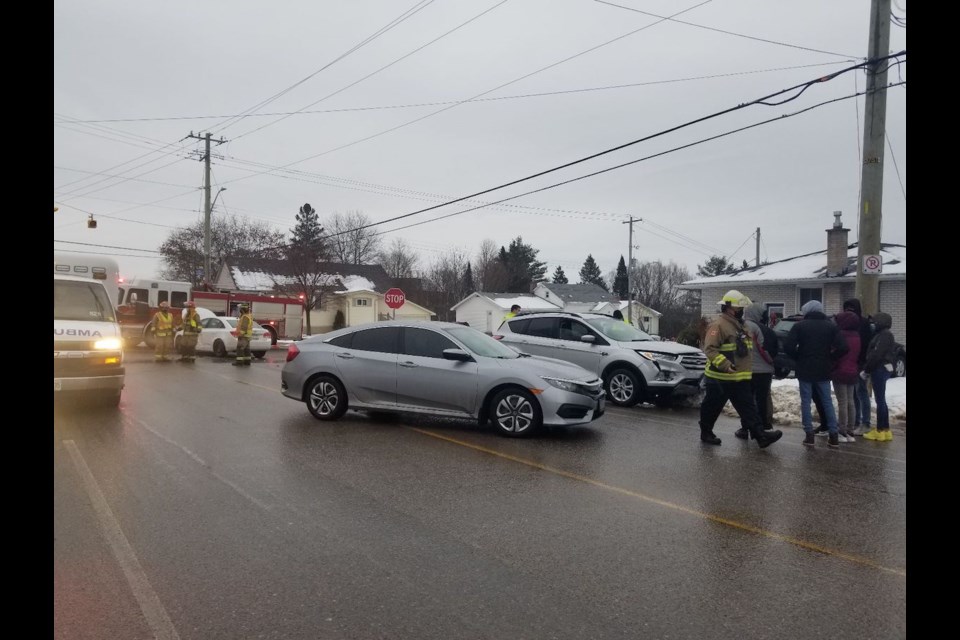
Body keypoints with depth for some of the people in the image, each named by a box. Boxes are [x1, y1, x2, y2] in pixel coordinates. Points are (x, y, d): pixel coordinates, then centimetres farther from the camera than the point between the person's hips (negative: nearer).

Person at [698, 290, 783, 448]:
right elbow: (709, 349, -25)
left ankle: (760, 435, 3)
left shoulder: (739, 325, 15)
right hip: (720, 377, -9)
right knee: (712, 407, 6)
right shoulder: (718, 325, -17)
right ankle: (706, 433, 21)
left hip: (739, 378, 9)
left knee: (748, 407, 4)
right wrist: (725, 364, -34)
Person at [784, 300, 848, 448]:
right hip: (823, 370, 3)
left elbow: (787, 346, -13)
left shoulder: (800, 325, -5)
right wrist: (829, 358, 7)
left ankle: (809, 435, 2)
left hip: (805, 370, -3)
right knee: (827, 402, 10)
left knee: (805, 402, 4)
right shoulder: (831, 326, 4)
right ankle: (833, 435, 8)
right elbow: (843, 347, -6)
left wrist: (798, 358, 3)